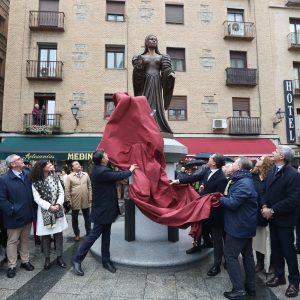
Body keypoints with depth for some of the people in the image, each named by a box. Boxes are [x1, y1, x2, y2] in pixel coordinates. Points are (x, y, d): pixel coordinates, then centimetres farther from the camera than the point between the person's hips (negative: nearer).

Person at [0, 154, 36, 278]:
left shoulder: (28, 175, 1)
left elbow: (33, 192, 7)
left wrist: (33, 209, 1)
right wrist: (12, 211, -16)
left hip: (27, 215, 5)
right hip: (14, 217, -4)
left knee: (25, 239, 19)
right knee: (12, 241, 11)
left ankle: (25, 261, 34)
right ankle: (12, 266, 27)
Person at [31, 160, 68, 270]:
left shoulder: (55, 177, 2)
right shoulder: (36, 182, -8)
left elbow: (61, 192, 0)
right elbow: (37, 198, -12)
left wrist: (58, 204, -15)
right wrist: (49, 207, -21)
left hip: (57, 210, 3)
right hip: (45, 211, -3)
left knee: (58, 234, 8)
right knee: (45, 235, 8)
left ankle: (59, 257, 20)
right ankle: (47, 258, 24)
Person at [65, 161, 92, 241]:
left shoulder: (86, 174, 5)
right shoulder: (69, 177, -4)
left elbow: (89, 187, 7)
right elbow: (67, 190, -6)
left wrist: (90, 198, 2)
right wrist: (69, 201, -9)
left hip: (86, 200, 2)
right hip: (75, 201, -2)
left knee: (87, 218, 12)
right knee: (75, 219, 12)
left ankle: (88, 233, 27)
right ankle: (77, 234, 30)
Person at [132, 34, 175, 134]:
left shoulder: (161, 57, 18)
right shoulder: (141, 57, 15)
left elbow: (166, 70, 4)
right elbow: (137, 73, 2)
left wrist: (171, 74, -17)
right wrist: (138, 65, -18)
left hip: (157, 84, 1)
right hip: (146, 84, -1)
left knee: (157, 107, -6)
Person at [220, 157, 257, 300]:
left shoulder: (242, 183, -24)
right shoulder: (245, 180, 10)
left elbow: (232, 203, -28)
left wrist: (221, 198, -12)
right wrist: (225, 198, -2)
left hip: (239, 225, -10)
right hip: (247, 224, 10)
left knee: (230, 255, 0)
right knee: (247, 254, 17)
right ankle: (250, 286, 30)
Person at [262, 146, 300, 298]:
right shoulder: (272, 171, 5)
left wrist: (272, 210, -20)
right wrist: (265, 206, -7)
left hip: (284, 219, -7)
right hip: (272, 218, 7)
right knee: (275, 248, 17)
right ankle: (279, 275, 35)